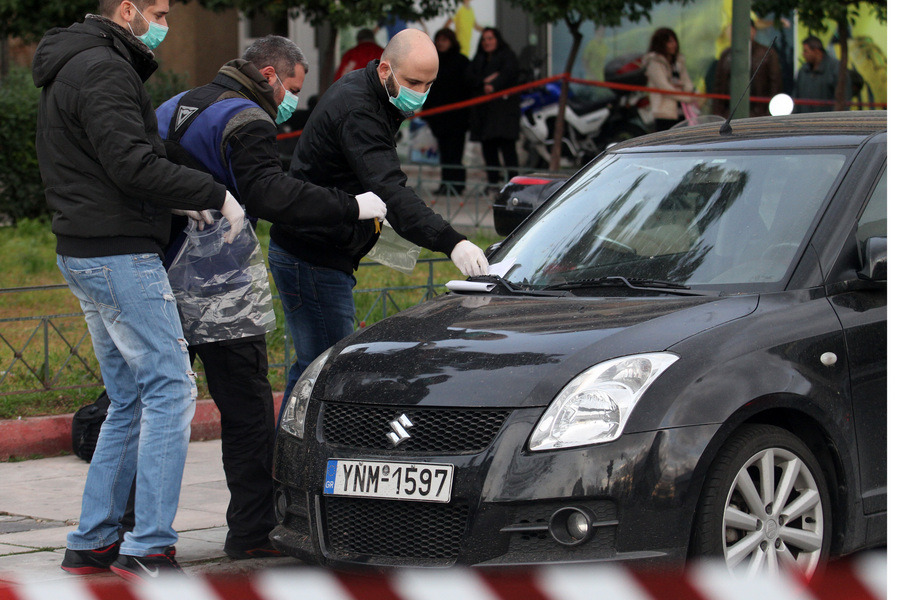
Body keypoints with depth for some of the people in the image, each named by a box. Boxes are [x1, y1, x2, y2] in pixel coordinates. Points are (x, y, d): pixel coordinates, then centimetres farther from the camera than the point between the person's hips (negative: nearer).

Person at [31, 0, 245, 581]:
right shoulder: (103, 70, -14)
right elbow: (133, 165, -23)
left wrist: (180, 201, 8)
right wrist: (215, 195, -15)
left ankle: (92, 542, 14)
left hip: (87, 256, 11)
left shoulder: (75, 69, 20)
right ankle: (148, 549, -13)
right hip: (119, 255, -11)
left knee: (130, 401, 14)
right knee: (170, 389, -10)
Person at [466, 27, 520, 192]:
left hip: (503, 106, -6)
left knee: (506, 145, -12)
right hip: (483, 108, 6)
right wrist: (484, 81, -10)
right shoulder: (479, 59, 21)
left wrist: (494, 85, -30)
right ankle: (492, 183, 9)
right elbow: (469, 78, 9)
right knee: (488, 147, 4)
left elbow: (508, 73, -14)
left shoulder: (508, 56, 4)